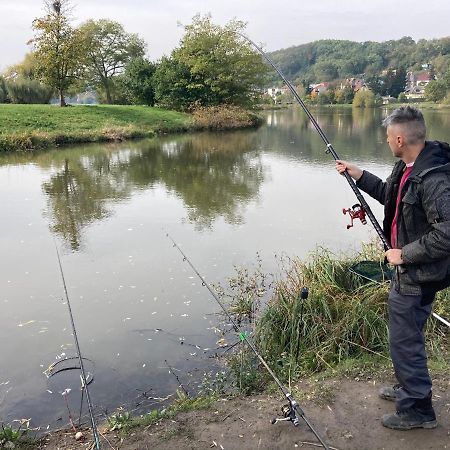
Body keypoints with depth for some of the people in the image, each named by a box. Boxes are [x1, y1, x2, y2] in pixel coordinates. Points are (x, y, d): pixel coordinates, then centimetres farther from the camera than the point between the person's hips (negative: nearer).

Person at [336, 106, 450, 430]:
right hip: (407, 269, 10)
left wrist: (405, 254, -21)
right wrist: (359, 175, 15)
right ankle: (409, 388, 45)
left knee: (405, 340, 3)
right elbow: (390, 195, 22)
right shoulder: (408, 167, 3)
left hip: (418, 275, -10)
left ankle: (417, 409, 23)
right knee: (406, 335, 24)